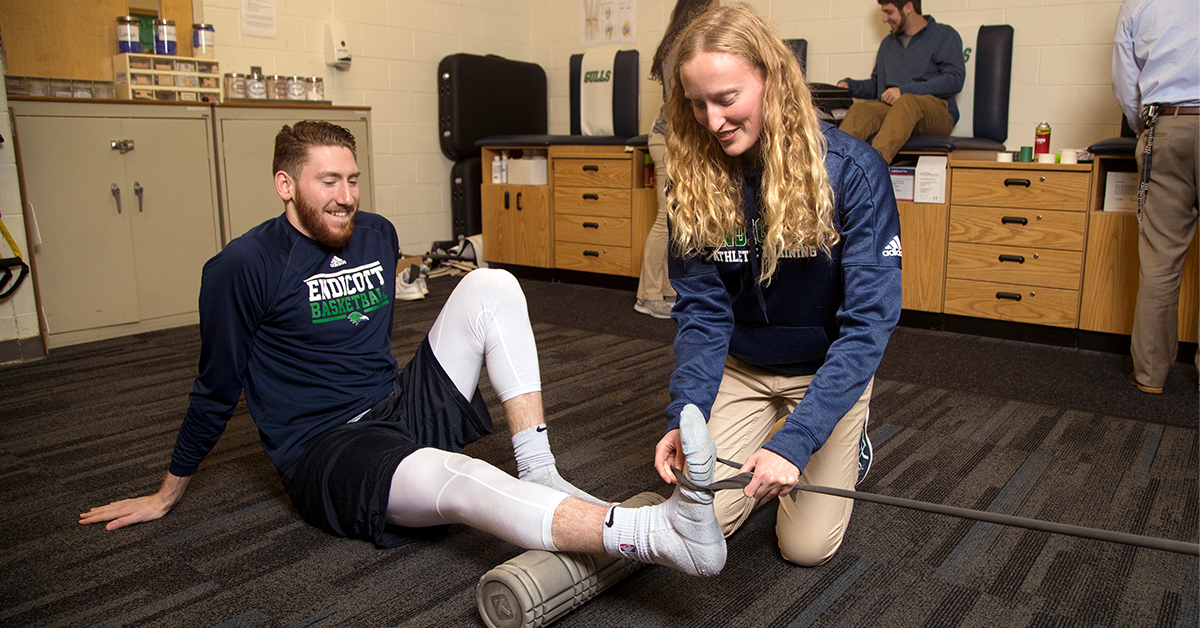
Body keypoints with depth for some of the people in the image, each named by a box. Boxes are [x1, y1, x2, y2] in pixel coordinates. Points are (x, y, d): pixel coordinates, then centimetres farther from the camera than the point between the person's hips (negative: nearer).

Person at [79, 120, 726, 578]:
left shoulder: (377, 235, 8)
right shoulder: (243, 267, -9)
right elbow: (216, 388, 1)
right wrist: (167, 493, 11)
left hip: (400, 406, 7)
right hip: (324, 452, -6)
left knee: (492, 286, -10)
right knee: (461, 481, -38)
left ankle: (539, 473, -18)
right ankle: (664, 532, -53)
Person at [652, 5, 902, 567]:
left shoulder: (852, 172, -25)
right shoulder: (695, 178, -14)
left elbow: (869, 319, -27)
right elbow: (701, 310, -11)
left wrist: (795, 438, -37)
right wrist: (683, 416, -26)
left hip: (829, 369, -2)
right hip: (743, 367, 3)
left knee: (806, 545, -4)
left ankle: (852, 443, 25)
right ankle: (776, 458, 25)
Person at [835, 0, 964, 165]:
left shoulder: (945, 35, 8)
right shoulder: (887, 43, 28)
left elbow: (954, 79, -6)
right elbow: (875, 85, 32)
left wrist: (905, 91, -16)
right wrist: (848, 85, 10)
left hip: (935, 110, -4)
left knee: (907, 102, -39)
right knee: (860, 108, -28)